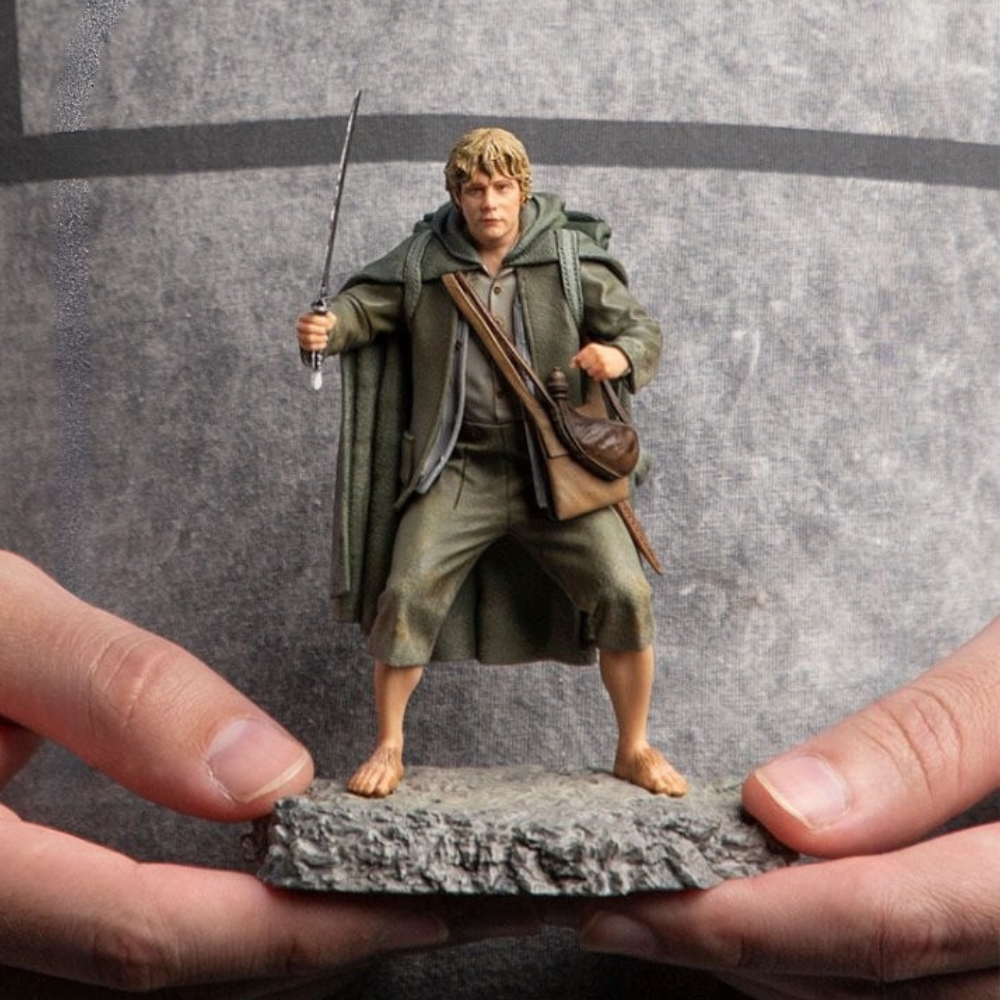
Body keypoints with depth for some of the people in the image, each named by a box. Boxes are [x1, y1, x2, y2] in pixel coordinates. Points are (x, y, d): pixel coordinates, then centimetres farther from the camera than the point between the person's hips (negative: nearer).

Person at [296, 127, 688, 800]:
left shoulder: (569, 261, 1)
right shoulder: (423, 263, 3)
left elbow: (644, 329, 4)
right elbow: (364, 306, 11)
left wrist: (620, 356, -20)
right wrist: (326, 328, -13)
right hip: (462, 467, 0)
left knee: (626, 595, -7)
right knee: (407, 593, -11)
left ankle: (634, 749, 16)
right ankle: (389, 749, 11)